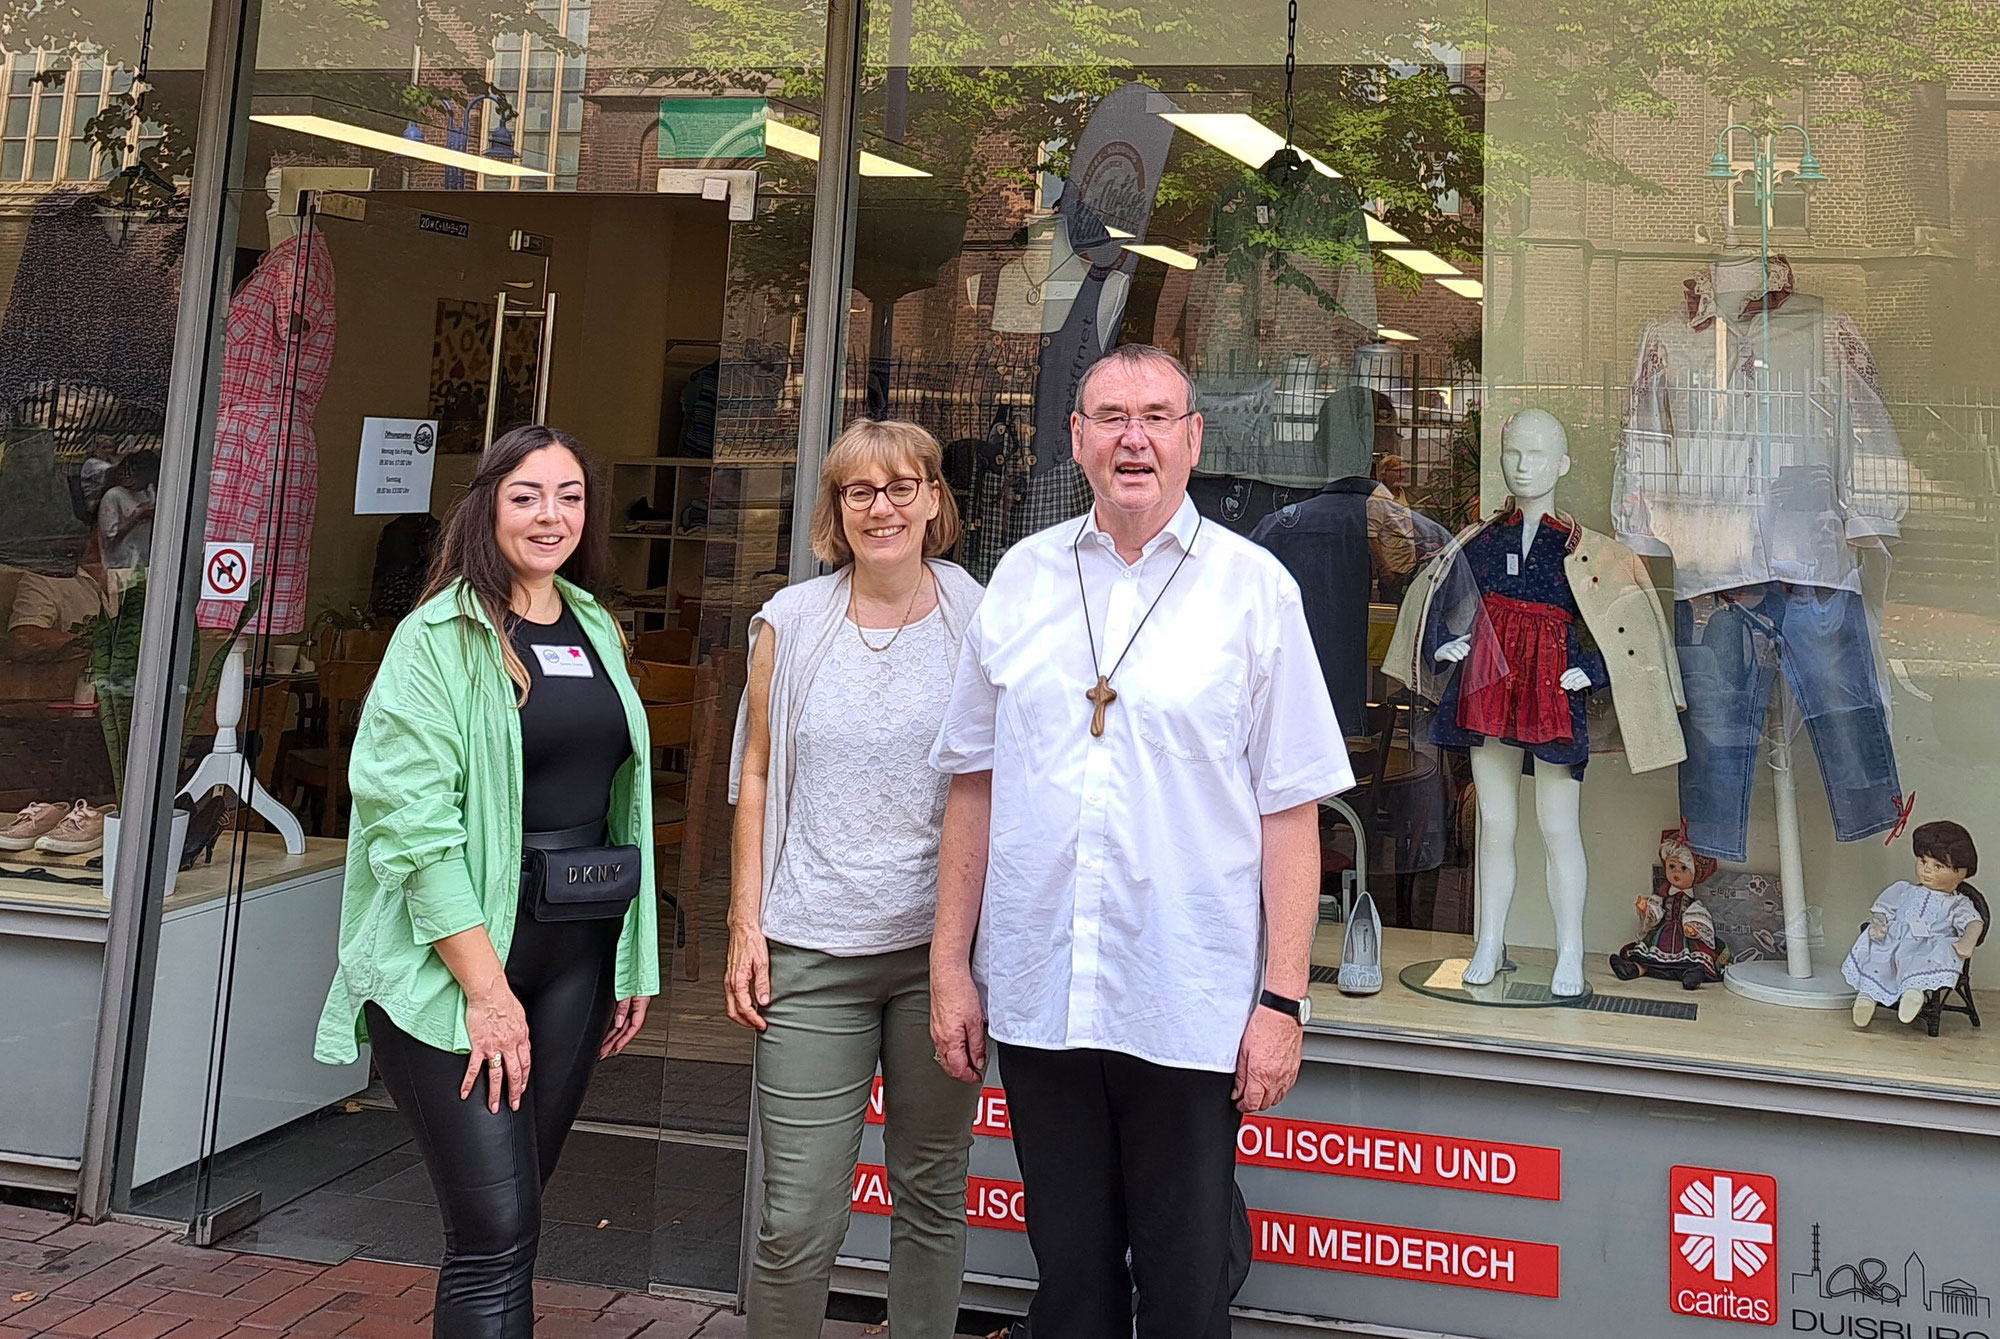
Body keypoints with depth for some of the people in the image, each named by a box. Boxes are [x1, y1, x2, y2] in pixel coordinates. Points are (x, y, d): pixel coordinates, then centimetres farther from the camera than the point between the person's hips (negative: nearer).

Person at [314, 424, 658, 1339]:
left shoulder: (595, 630, 12)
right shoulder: (441, 636, -6)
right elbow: (411, 819, -14)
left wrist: (634, 957, 12)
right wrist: (485, 987, -17)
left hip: (576, 948, 6)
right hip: (455, 959, -5)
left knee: (511, 1205, 12)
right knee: (497, 1231, -7)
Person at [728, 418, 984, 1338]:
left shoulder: (978, 620, 2)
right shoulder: (792, 621, 6)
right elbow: (756, 778, 10)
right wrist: (746, 924, 4)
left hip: (940, 944, 0)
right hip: (812, 950, 0)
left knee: (933, 1192, 13)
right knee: (797, 1219, 1)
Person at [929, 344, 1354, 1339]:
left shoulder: (1253, 587, -1)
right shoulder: (1022, 578, 7)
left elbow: (1290, 808, -3)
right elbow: (974, 783, 10)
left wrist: (1283, 998, -7)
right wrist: (951, 964, 8)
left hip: (1190, 1012, -2)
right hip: (1035, 996, 3)